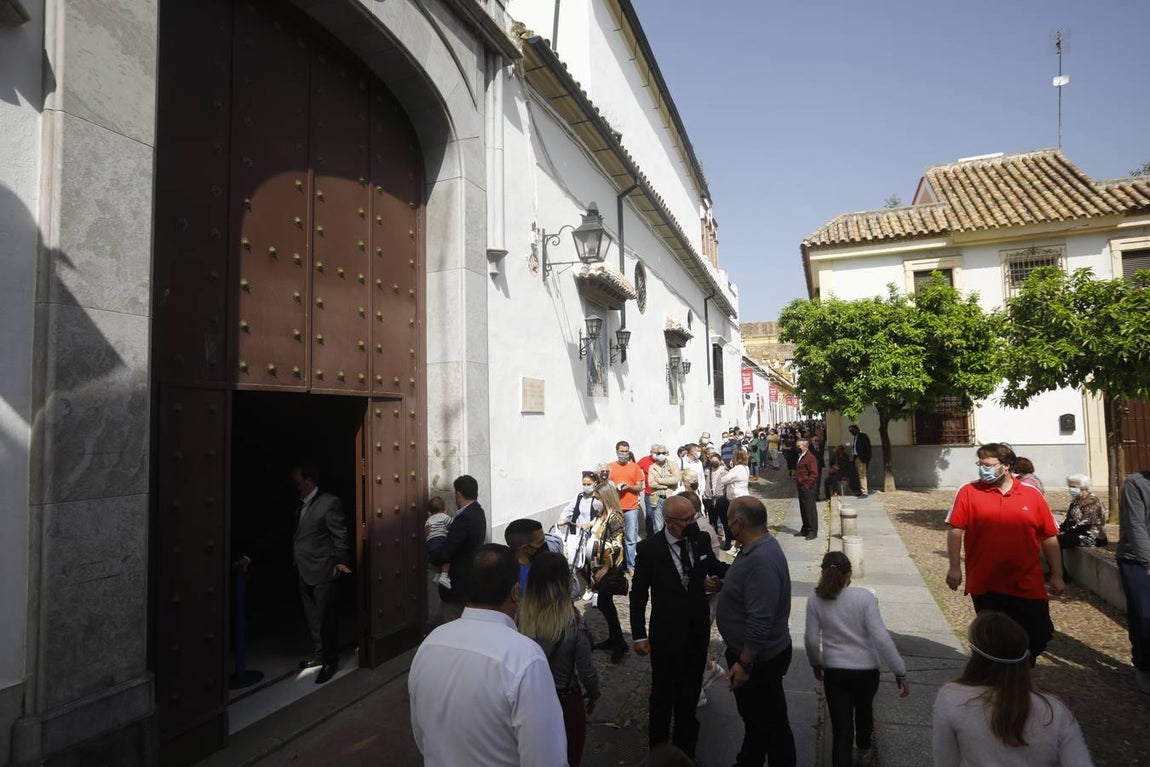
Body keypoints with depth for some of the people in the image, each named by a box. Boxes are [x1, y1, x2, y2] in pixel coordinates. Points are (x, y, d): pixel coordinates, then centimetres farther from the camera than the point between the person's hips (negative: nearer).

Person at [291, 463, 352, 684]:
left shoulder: (329, 503, -12)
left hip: (323, 572, -8)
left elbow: (340, 535, -11)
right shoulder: (300, 505, 11)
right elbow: (298, 535, 15)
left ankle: (330, 661, 13)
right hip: (304, 573, 8)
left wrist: (341, 561, -13)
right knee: (313, 618, 17)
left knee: (325, 618, -1)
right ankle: (320, 655, 31)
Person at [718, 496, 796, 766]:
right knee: (753, 715, 27)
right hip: (750, 653, 10)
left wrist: (744, 663, -25)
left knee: (771, 723, 11)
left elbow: (760, 621, -32)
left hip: (759, 660, -10)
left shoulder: (762, 560, -32)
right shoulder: (757, 547, 0)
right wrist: (722, 582, 10)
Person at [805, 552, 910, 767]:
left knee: (840, 729, 5)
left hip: (834, 672, -1)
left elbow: (811, 639, -5)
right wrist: (900, 672, -10)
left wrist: (815, 663, 13)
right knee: (864, 710, 31)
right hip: (866, 670, 2)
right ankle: (864, 750, 56)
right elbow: (881, 637, -19)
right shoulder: (864, 597, -15)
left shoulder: (816, 600, -10)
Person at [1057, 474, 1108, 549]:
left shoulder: (1091, 501, -12)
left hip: (1092, 537, -9)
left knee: (1058, 540, -29)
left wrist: (1066, 533, -18)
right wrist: (1060, 528, -1)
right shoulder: (1076, 500, 16)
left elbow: (1084, 524, -20)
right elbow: (1069, 519, 17)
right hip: (1080, 534, 9)